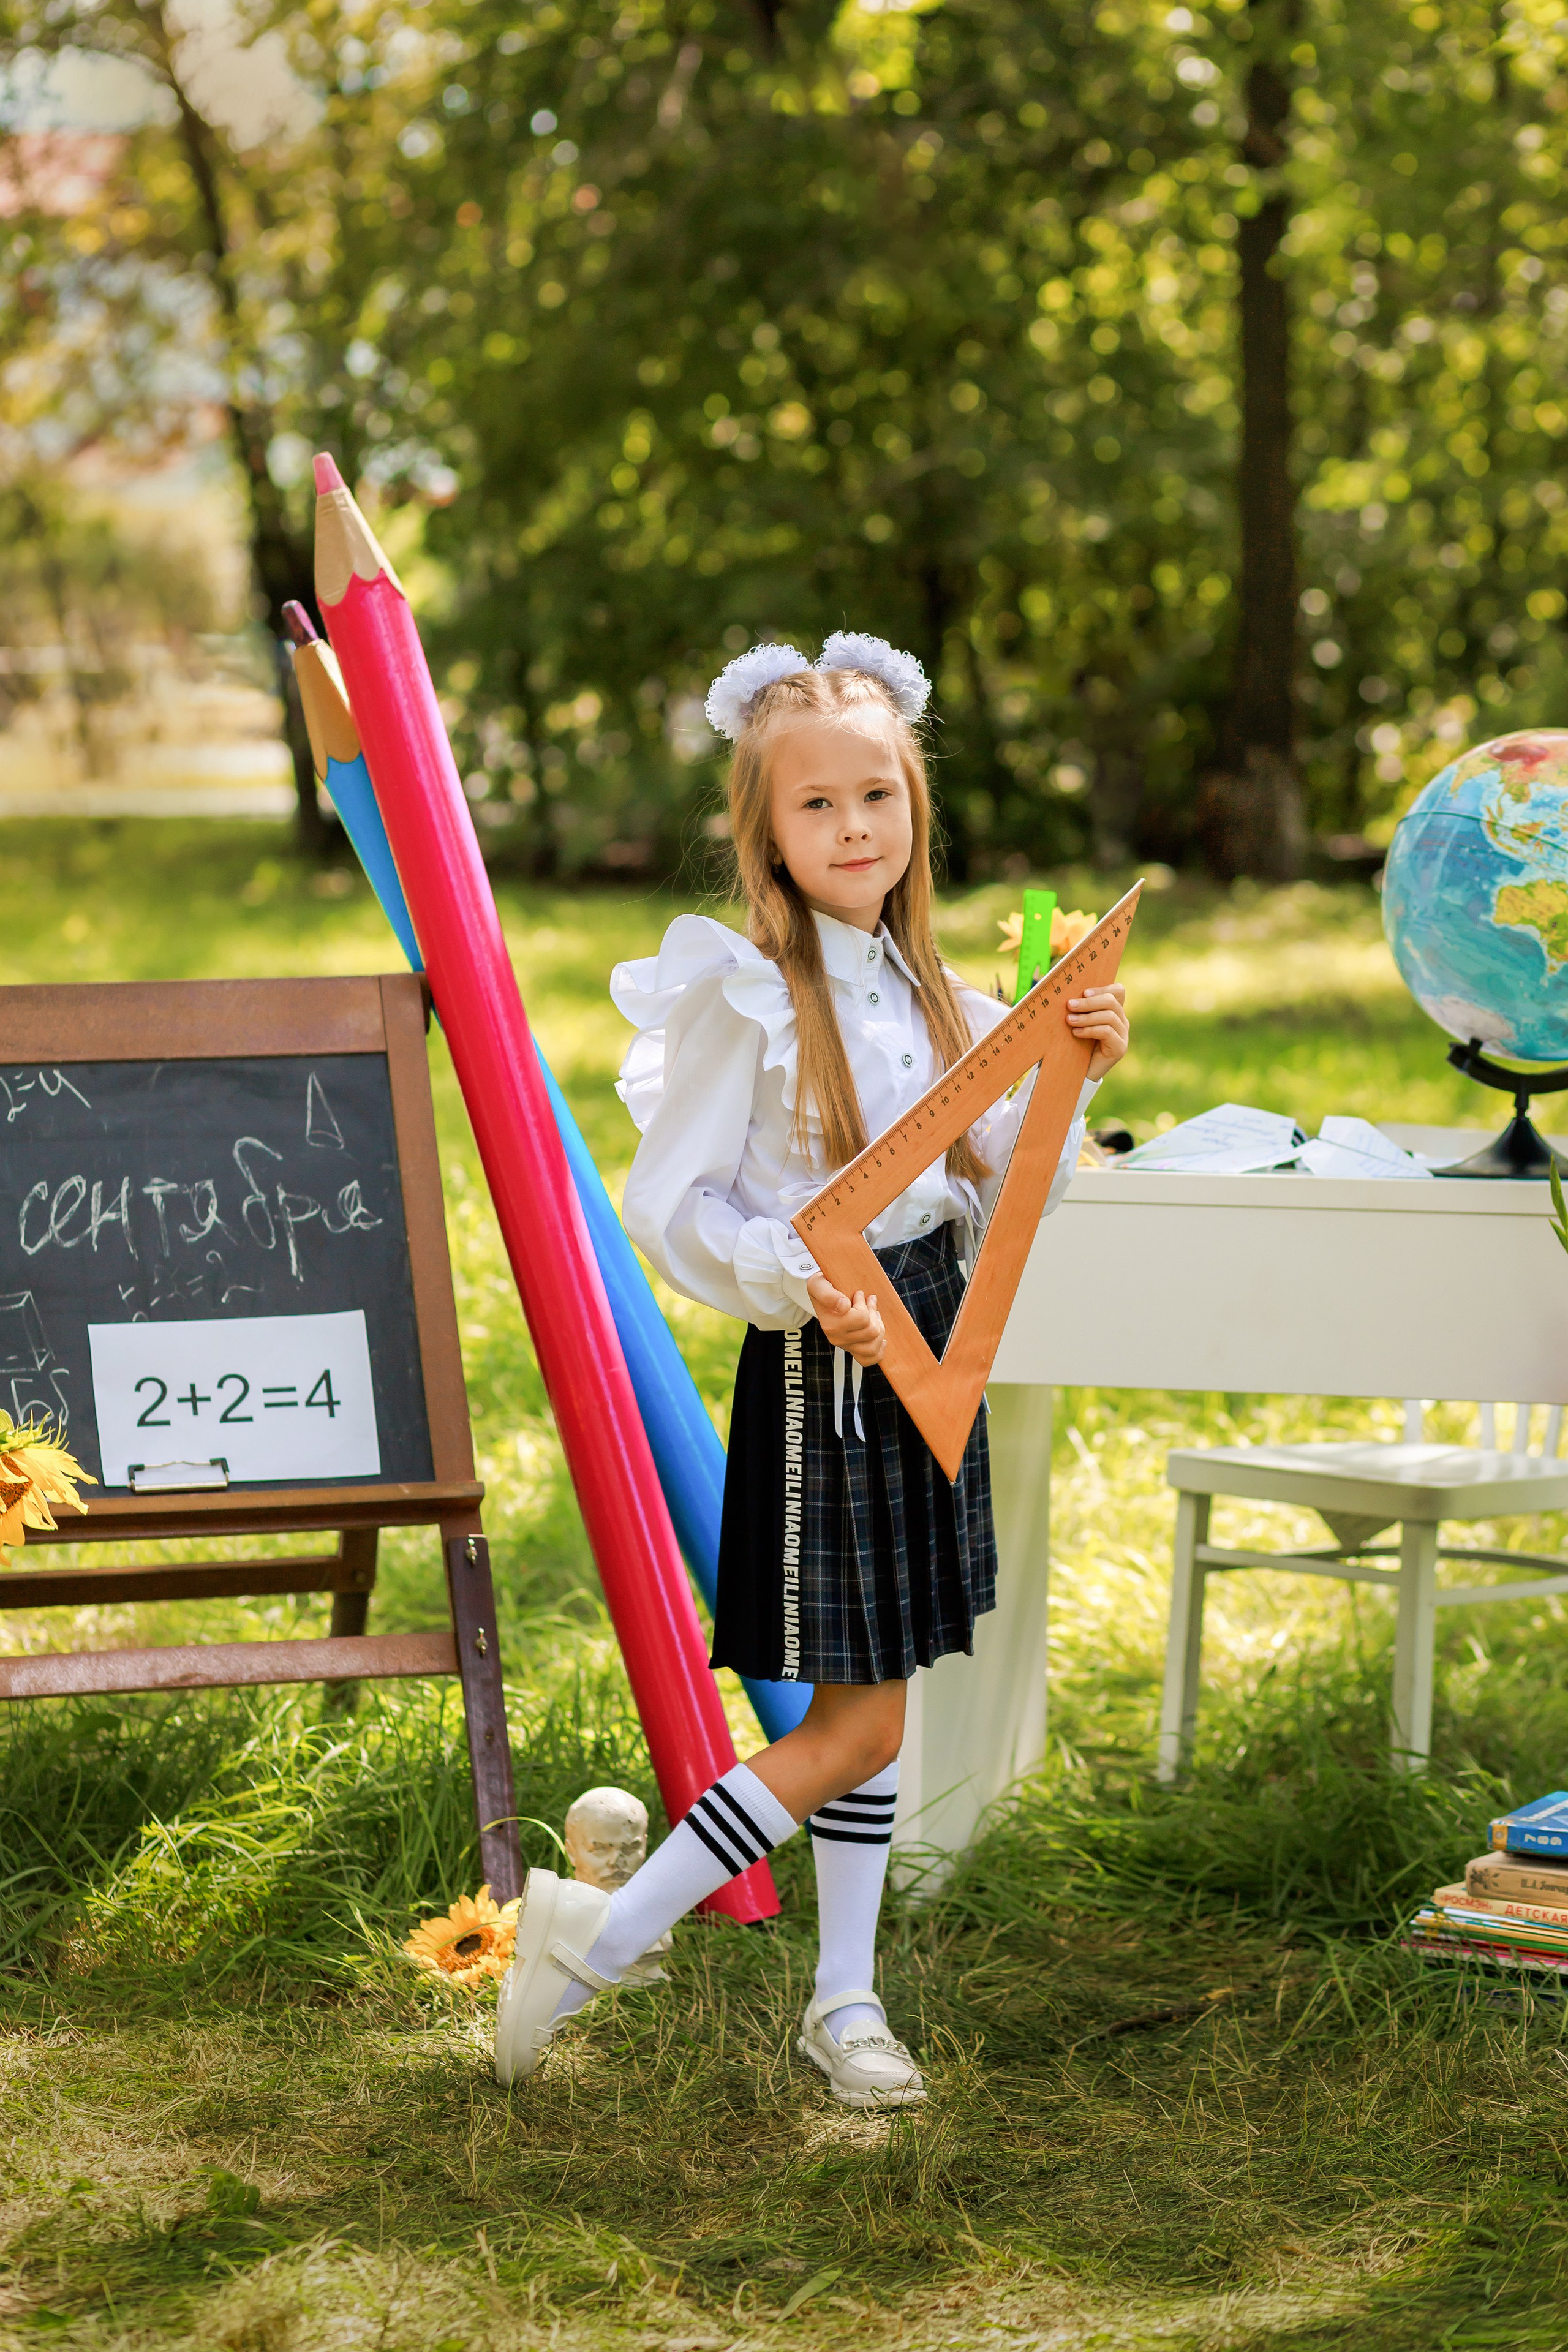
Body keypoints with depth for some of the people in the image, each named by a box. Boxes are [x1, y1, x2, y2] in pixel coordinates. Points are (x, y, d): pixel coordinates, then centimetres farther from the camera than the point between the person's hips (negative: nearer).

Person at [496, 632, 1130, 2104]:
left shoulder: (927, 987, 8)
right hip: (820, 1365, -7)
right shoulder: (742, 995, -14)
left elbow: (985, 1199, 11)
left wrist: (1068, 1078, -3)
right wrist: (796, 1287, -26)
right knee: (857, 1724, -5)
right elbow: (667, 1202, -14)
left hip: (926, 1339, 7)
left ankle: (845, 1998, 24)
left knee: (873, 1705, 13)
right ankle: (596, 1939, 5)